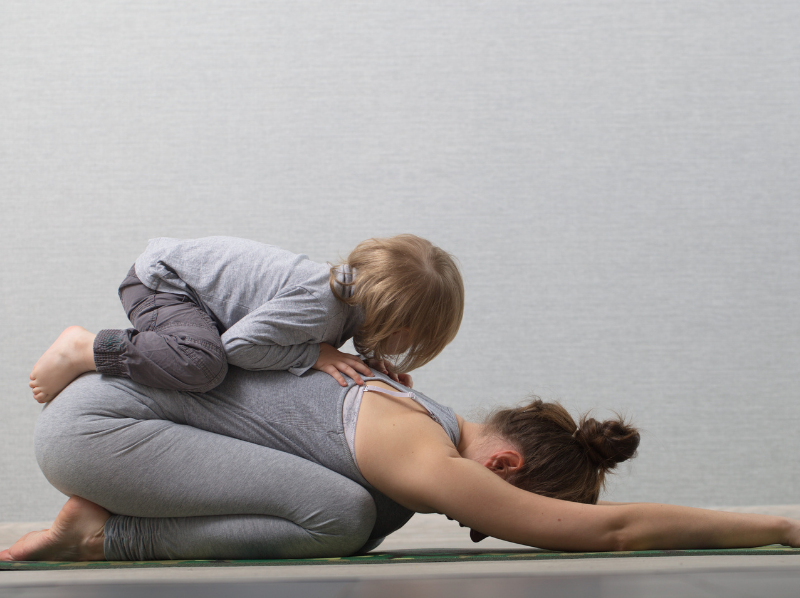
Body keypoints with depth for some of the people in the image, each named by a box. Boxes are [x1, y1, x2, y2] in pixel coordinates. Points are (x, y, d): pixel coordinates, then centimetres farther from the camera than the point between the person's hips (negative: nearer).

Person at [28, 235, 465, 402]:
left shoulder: (356, 286, -7)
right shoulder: (317, 307, -34)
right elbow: (238, 344, -34)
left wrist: (372, 361, -7)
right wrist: (313, 355, -29)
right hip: (161, 280, -9)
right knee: (202, 364, -35)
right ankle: (83, 351, -17)